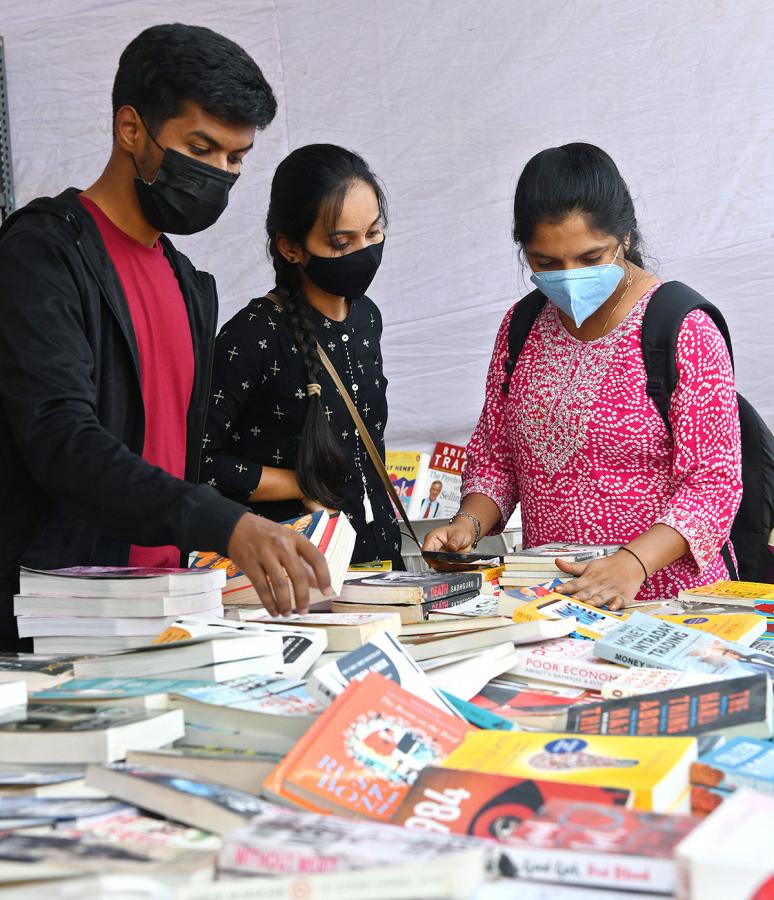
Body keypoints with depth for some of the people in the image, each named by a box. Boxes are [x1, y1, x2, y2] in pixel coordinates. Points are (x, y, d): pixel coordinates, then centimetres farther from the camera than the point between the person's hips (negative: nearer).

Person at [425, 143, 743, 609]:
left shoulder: (685, 331, -5)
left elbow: (714, 482, -9)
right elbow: (495, 456, 20)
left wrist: (633, 563, -24)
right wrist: (469, 522, -1)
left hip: (663, 598, -4)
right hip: (543, 599, 5)